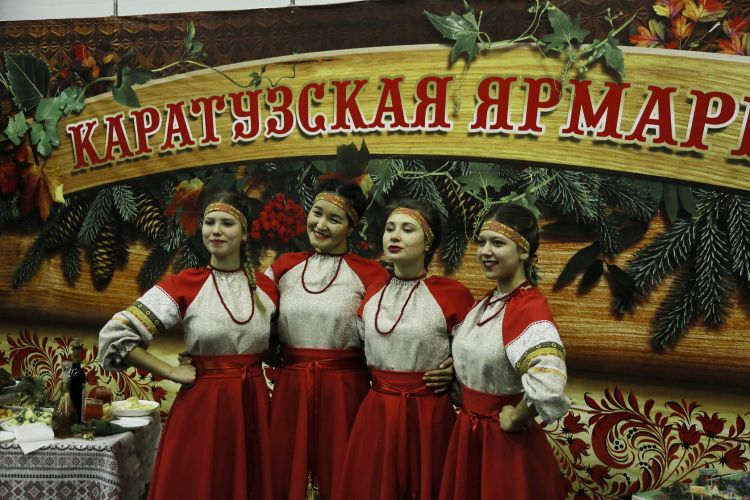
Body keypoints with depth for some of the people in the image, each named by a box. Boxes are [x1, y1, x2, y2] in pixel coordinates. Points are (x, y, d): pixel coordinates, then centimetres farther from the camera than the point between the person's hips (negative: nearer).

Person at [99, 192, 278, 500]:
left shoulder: (266, 287, 2)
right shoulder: (183, 286, -7)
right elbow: (114, 337, -11)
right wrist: (173, 373, -10)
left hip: (254, 405, 3)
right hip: (202, 407, -3)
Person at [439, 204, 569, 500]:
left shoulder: (530, 307, -21)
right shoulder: (485, 304, 5)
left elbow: (548, 384, -37)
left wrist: (514, 419, -22)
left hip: (506, 442, -8)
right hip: (467, 435, 8)